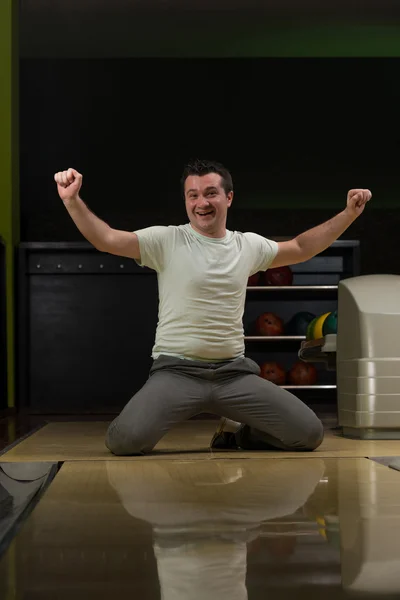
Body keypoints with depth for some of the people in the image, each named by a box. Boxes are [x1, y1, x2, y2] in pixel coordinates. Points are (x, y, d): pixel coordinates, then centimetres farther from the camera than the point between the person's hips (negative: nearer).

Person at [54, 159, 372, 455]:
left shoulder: (250, 245, 9)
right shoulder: (166, 240, -3)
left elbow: (301, 249, 24)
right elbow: (106, 239, -12)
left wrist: (350, 213, 18)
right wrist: (72, 200, -27)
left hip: (234, 372, 4)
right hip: (176, 371, -3)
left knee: (310, 434, -7)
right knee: (126, 440, -28)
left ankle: (236, 431, 21)